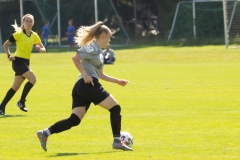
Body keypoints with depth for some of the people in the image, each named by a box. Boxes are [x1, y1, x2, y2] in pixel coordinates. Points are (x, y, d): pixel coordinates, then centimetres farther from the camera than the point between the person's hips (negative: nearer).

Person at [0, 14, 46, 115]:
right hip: (18, 61, -7)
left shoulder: (34, 36, 8)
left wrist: (40, 49, -9)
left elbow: (43, 49, 14)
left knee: (15, 87, 8)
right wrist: (9, 55, -18)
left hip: (25, 62, 7)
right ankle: (21, 101, -11)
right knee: (33, 79, -22)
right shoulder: (18, 34, -9)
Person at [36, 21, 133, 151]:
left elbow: (100, 75, 32)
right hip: (88, 85, -10)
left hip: (80, 87, 10)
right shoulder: (93, 48, -5)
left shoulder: (98, 51, 25)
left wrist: (117, 81, 29)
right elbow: (75, 58, -18)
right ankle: (117, 141, -3)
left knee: (74, 120, -1)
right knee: (115, 108, -2)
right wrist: (85, 75, -20)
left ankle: (45, 133, -10)